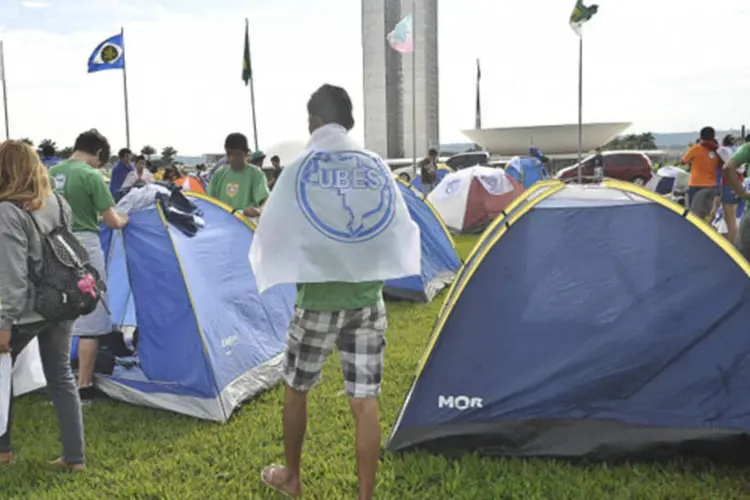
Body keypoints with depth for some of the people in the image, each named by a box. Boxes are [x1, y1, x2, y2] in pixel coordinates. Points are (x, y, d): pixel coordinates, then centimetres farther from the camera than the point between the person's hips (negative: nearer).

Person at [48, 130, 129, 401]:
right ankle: (84, 387, 6)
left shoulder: (51, 173, 8)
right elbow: (113, 222, -11)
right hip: (83, 247, -7)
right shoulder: (91, 176, -13)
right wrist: (125, 218, 11)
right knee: (88, 320, 2)